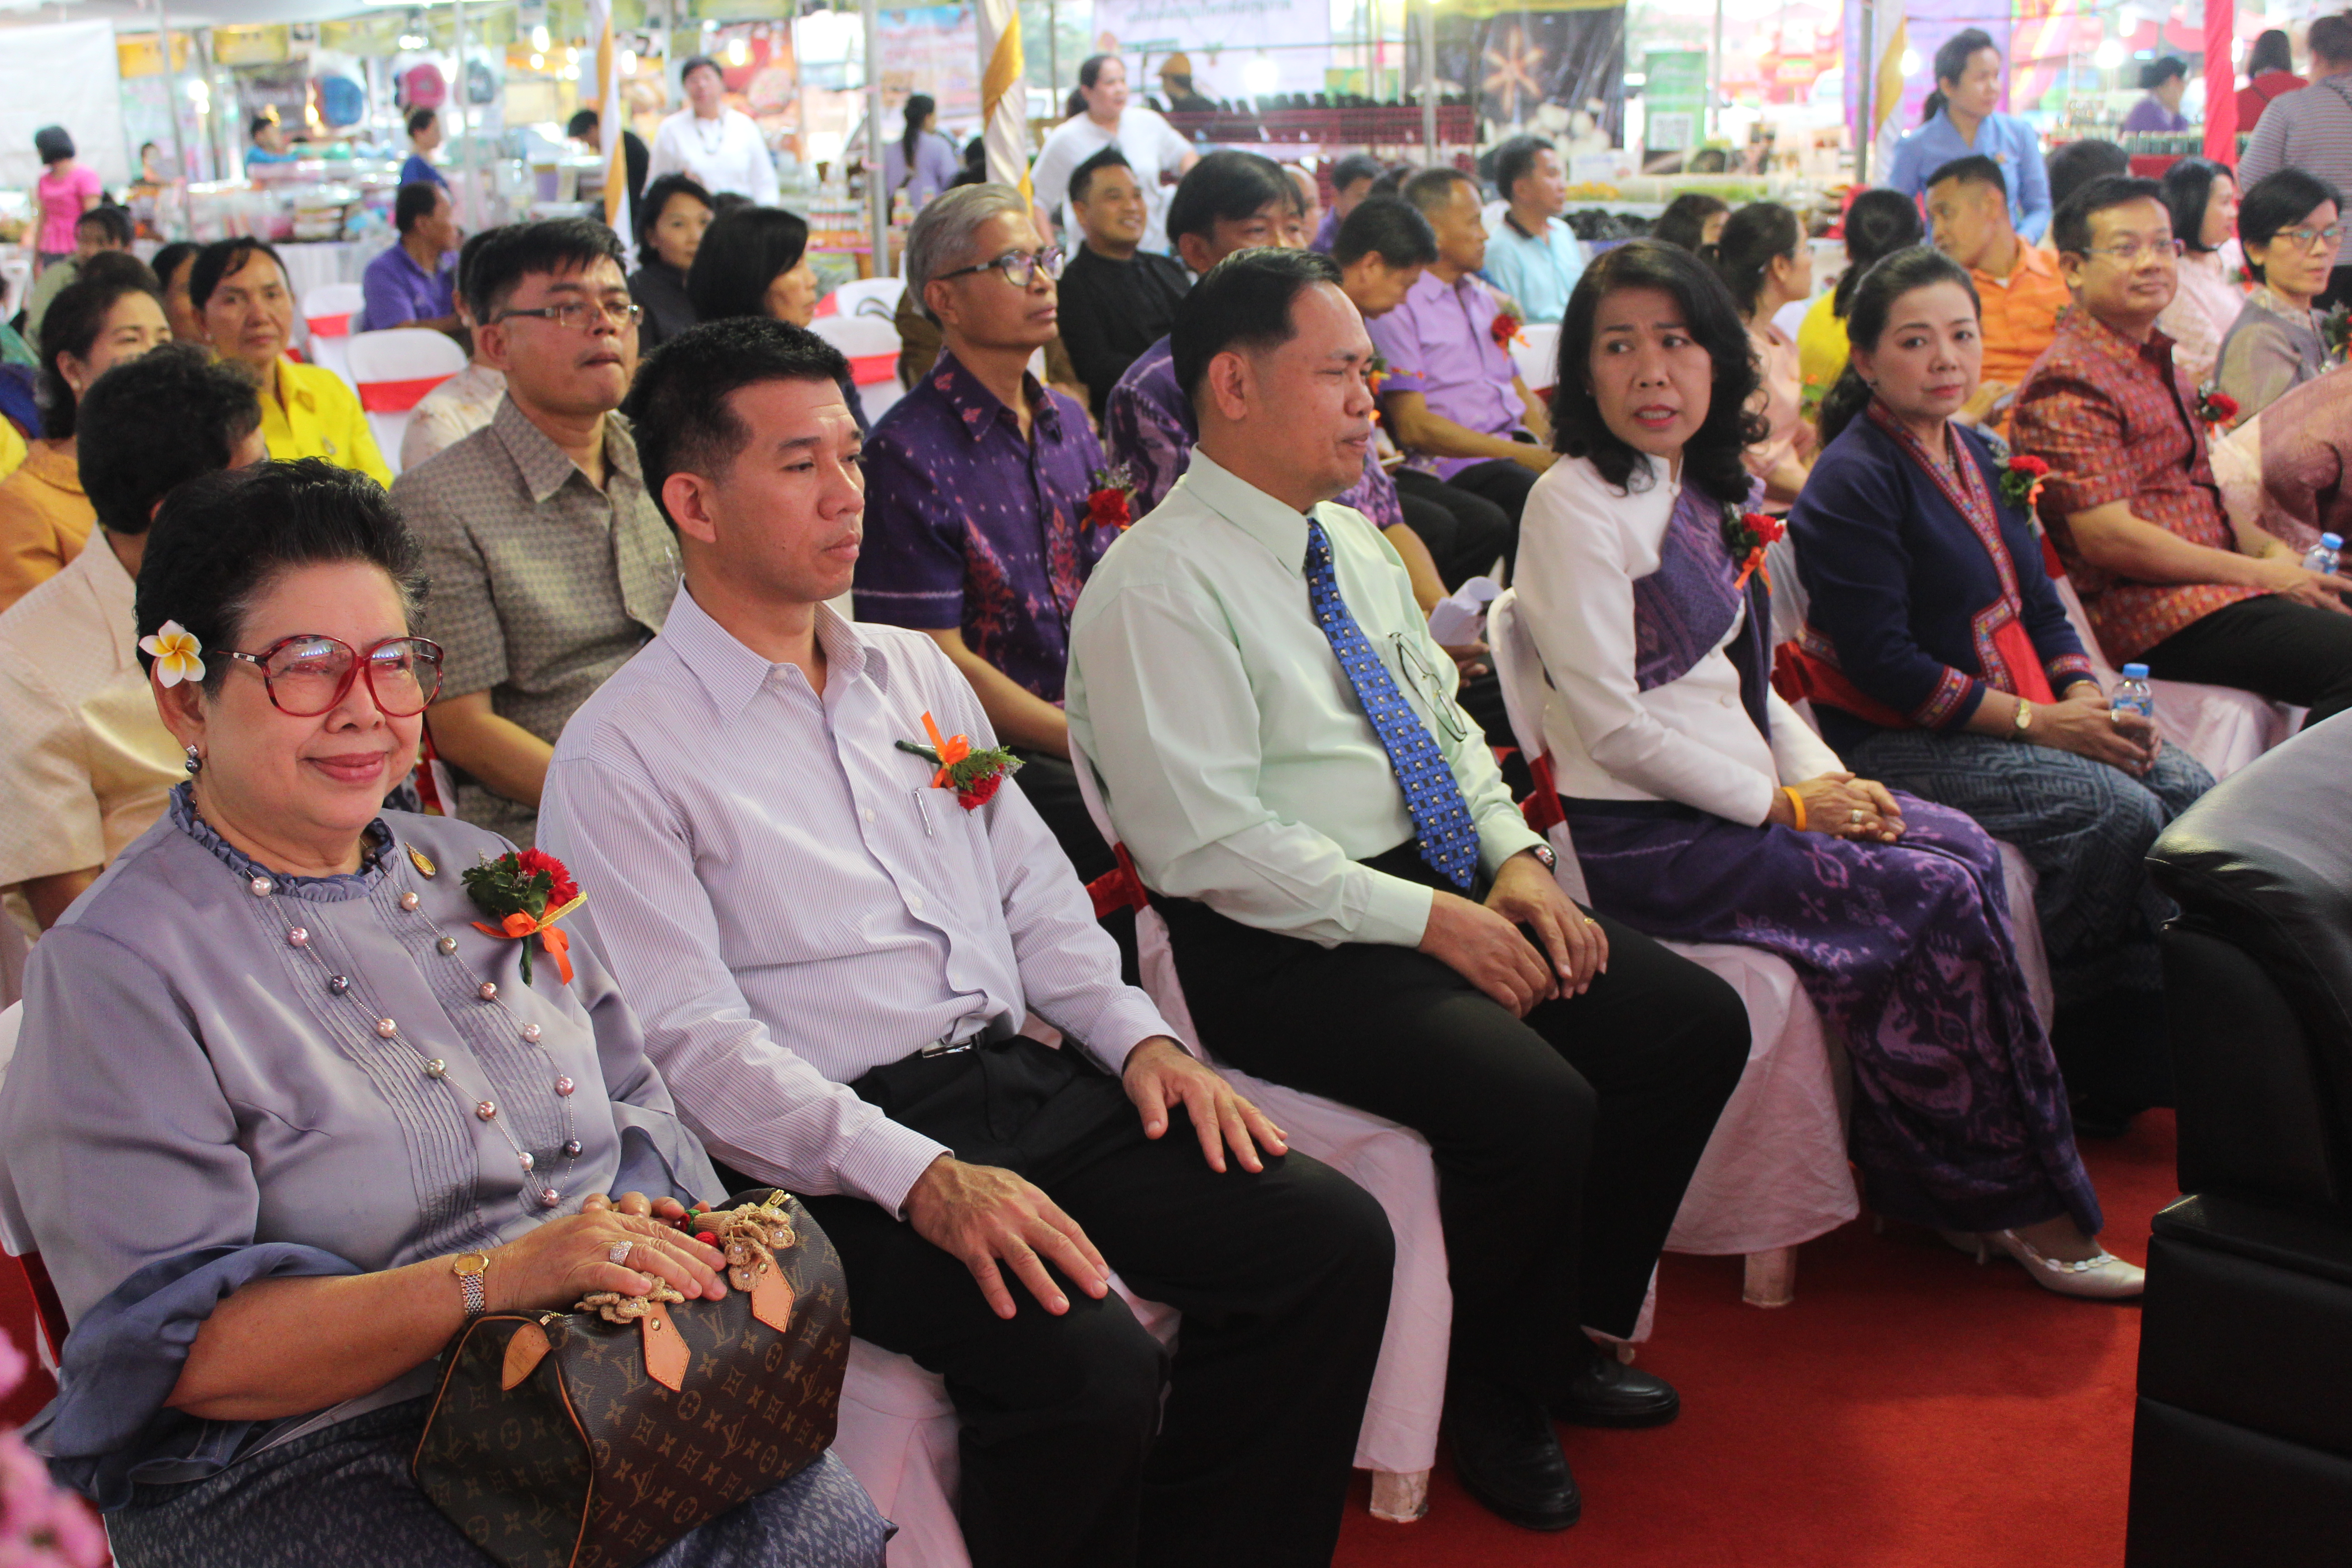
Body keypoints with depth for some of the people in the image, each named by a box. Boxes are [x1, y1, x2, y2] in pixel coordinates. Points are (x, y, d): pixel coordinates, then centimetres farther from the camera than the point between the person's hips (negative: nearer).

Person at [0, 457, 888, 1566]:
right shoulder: (114, 970, -7)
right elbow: (181, 1344, -14)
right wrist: (492, 1280, -25)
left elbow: (639, 1111, 16)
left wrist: (644, 1231, -8)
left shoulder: (478, 874, 16)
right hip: (304, 1464, -5)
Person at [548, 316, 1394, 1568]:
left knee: (1335, 1238, -8)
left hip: (1023, 1077, 7)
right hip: (838, 1156, -7)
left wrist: (1138, 1036, 2)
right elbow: (692, 1041, -13)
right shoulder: (622, 754, -5)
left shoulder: (917, 671, 17)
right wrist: (919, 1176, -23)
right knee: (1089, 1369, -29)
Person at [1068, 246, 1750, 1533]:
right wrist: (1429, 920, -19)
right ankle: (1496, 1394, 2)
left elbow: (1449, 724, 21)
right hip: (1282, 948, -9)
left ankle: (1567, 1330, 16)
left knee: (1696, 1022, -2)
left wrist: (1515, 861, 2)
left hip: (1443, 888, 9)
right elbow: (1208, 840, -20)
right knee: (1534, 1101, -27)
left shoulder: (1354, 547, 15)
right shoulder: (1157, 586, -13)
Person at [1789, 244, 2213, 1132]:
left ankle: (2129, 1059, -3)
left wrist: (2087, 698, -3)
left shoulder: (1974, 456, 14)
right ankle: (2067, 1062, -8)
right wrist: (2036, 723, -18)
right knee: (2119, 813, -24)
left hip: (2014, 715, 8)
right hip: (1890, 742, -8)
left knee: (2190, 791, -10)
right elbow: (1884, 665, -19)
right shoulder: (1854, 481, -13)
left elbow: (2038, 603, 17)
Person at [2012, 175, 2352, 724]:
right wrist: (2262, 574, -11)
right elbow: (2107, 537, -17)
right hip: (2151, 615, -10)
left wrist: (2271, 548, 6)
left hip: (2208, 586, 10)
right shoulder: (2070, 381, -10)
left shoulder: (2159, 365, 21)